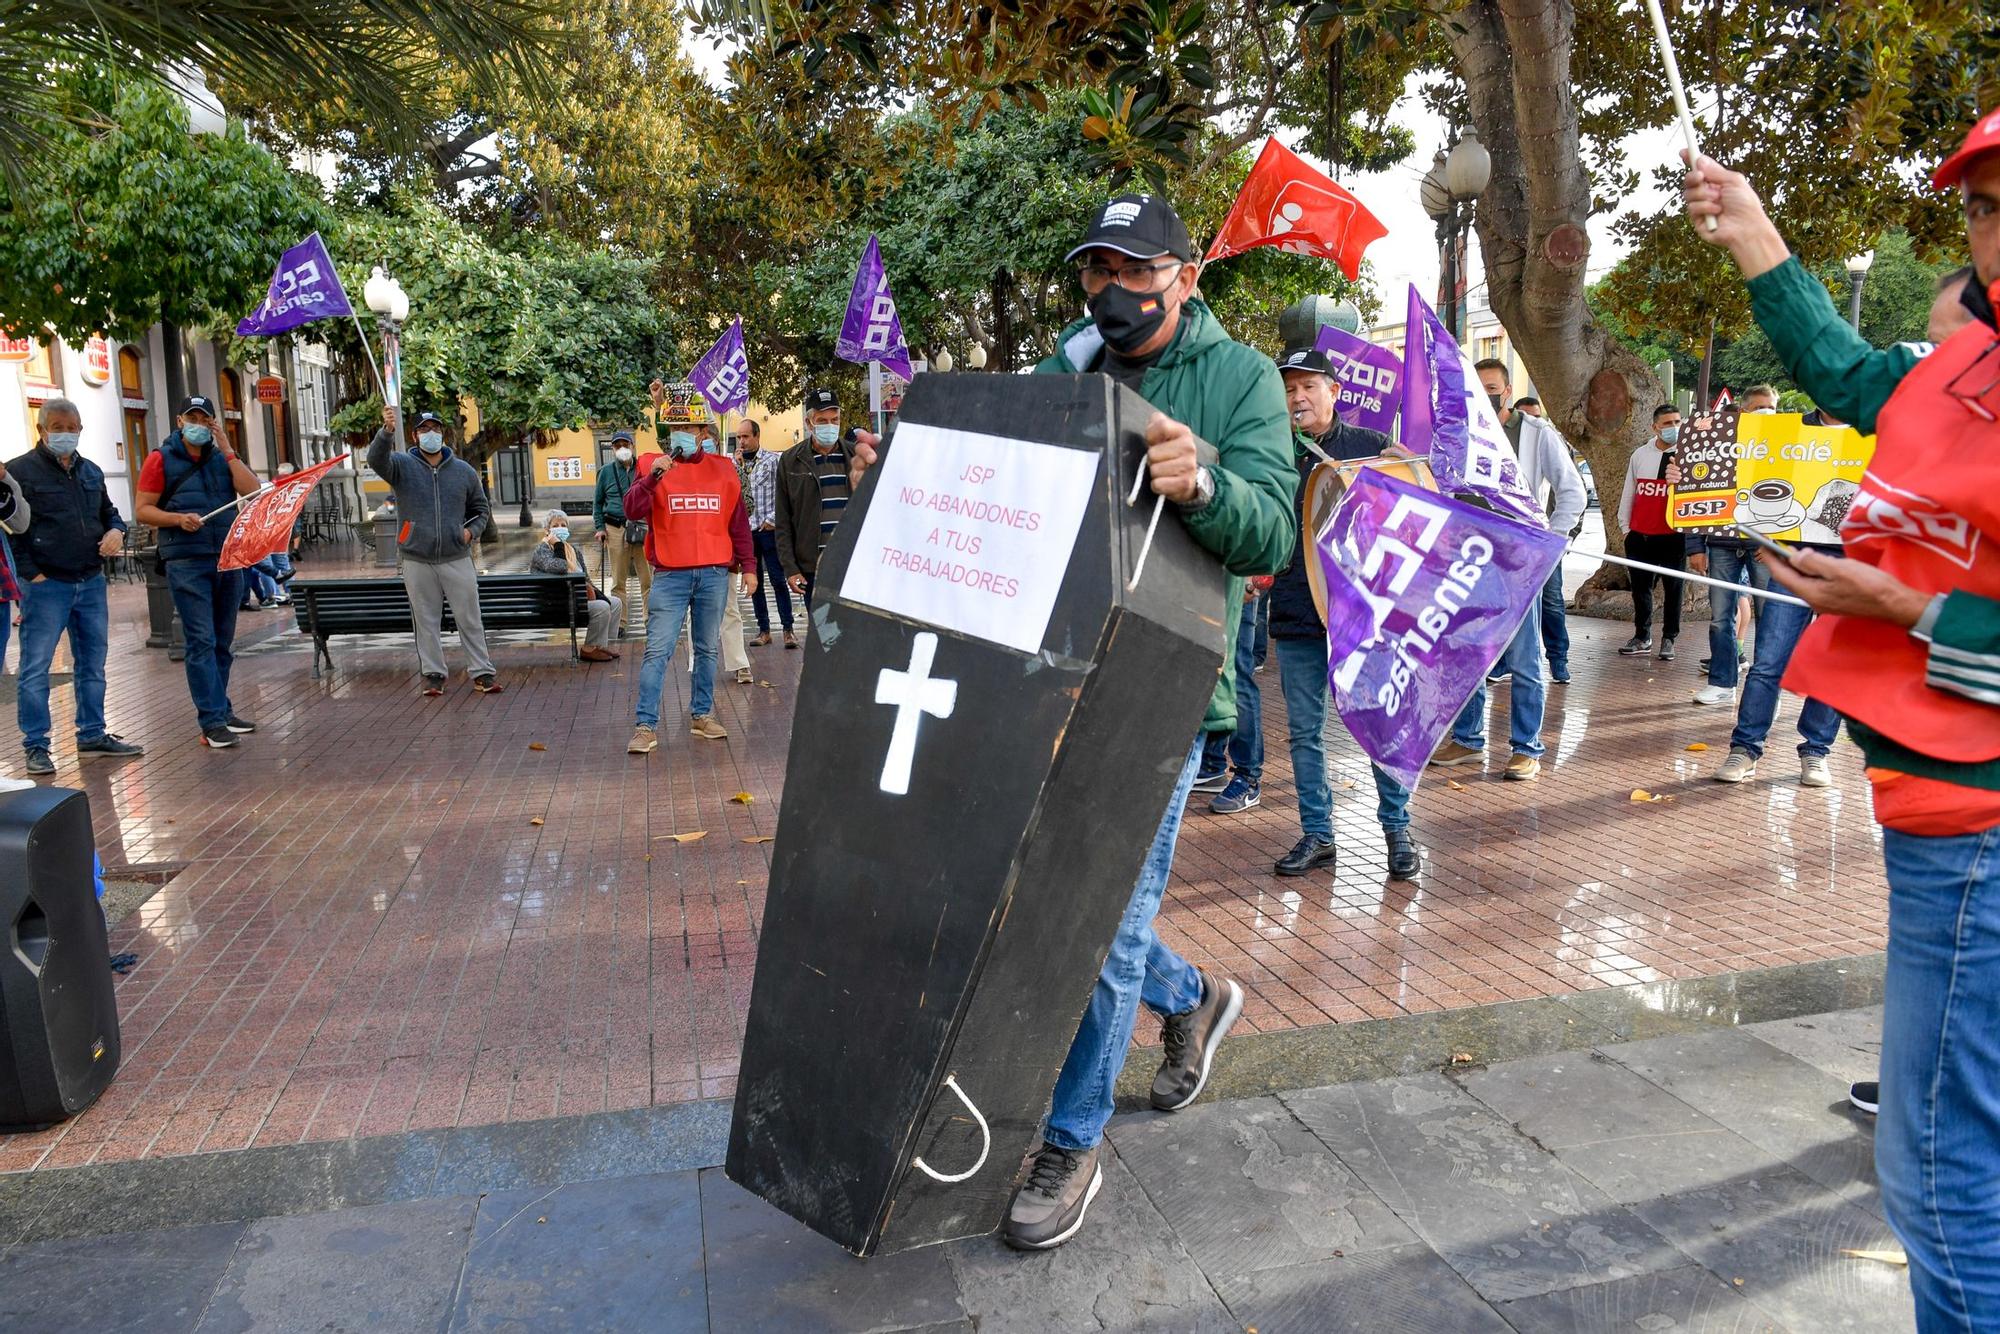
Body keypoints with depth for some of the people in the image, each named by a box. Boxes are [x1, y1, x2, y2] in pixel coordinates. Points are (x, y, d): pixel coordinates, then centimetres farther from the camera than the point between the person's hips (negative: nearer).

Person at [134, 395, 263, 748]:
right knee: (201, 642, -8)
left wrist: (227, 451, -3)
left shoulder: (221, 458, 14)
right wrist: (179, 518, -17)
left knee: (223, 641, 11)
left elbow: (252, 491, -2)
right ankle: (213, 722, -8)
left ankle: (220, 710, 20)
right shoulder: (161, 459, 2)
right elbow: (142, 509, -1)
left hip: (228, 560, 5)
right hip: (187, 563, -5)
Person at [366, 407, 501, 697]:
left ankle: (481, 672, 9)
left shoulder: (464, 471, 7)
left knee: (469, 619, 3)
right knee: (426, 621, 7)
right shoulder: (402, 466, 1)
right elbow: (376, 459, -21)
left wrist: (471, 531, -3)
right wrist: (386, 431, -40)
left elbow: (481, 509, 17)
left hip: (457, 559, 1)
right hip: (417, 562, -1)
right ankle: (433, 673, 16)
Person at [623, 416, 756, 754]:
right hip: (670, 575, -2)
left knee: (708, 649, 10)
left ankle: (702, 715, 21)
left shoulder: (722, 469, 11)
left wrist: (748, 566, 10)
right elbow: (632, 511, -8)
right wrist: (653, 477, -22)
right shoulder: (655, 466, 5)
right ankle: (646, 726, -4)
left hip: (715, 574, 3)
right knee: (657, 650, -6)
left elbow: (738, 522, 14)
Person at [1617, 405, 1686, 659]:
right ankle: (1642, 637, 20)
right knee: (1640, 588, 10)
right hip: (1639, 534, 3)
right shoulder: (1640, 454, 8)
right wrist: (1625, 526, 14)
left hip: (1673, 536, -3)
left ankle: (1669, 639, 13)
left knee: (1673, 588, 4)